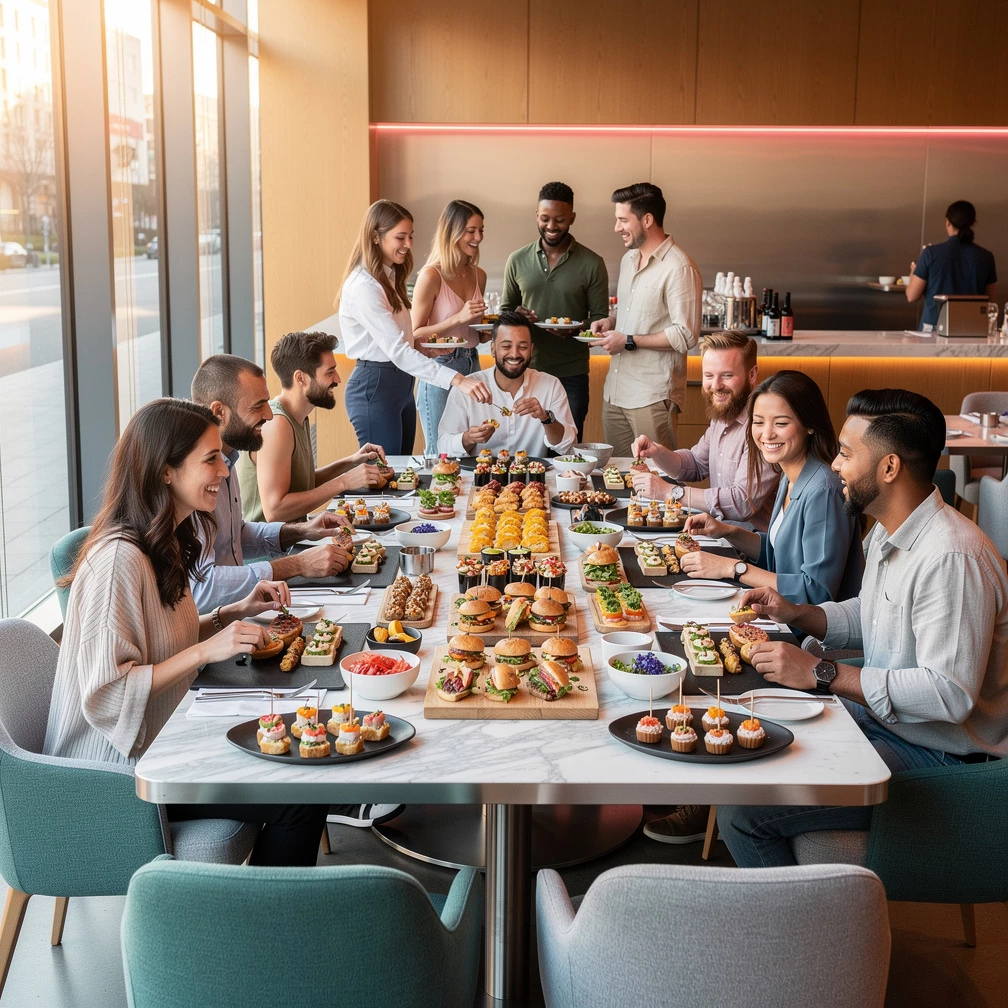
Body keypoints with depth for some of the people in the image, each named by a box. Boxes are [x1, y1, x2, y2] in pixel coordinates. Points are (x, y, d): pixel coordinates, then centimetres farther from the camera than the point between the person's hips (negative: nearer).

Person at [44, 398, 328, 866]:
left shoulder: (165, 545, 7)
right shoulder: (119, 558, -24)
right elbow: (105, 695, -26)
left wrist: (238, 612, 3)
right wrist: (206, 650, -28)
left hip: (162, 738, 9)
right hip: (118, 769, -9)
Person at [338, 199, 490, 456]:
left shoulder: (390, 278, 12)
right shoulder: (364, 287, -19)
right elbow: (397, 351, -27)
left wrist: (427, 350, -3)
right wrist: (457, 380, -35)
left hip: (401, 384, 9)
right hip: (374, 384, -9)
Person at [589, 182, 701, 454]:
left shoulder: (679, 268, -14)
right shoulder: (628, 260, 15)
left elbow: (686, 335, -18)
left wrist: (629, 341, -16)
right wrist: (612, 322, 7)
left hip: (652, 398, -8)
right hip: (615, 390, 8)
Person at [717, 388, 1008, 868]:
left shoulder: (952, 558, -27)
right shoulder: (887, 532, 7)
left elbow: (950, 693, -31)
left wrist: (822, 673, -28)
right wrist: (796, 613, 4)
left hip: (933, 753, -10)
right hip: (879, 712, 10)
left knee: (742, 810, -19)